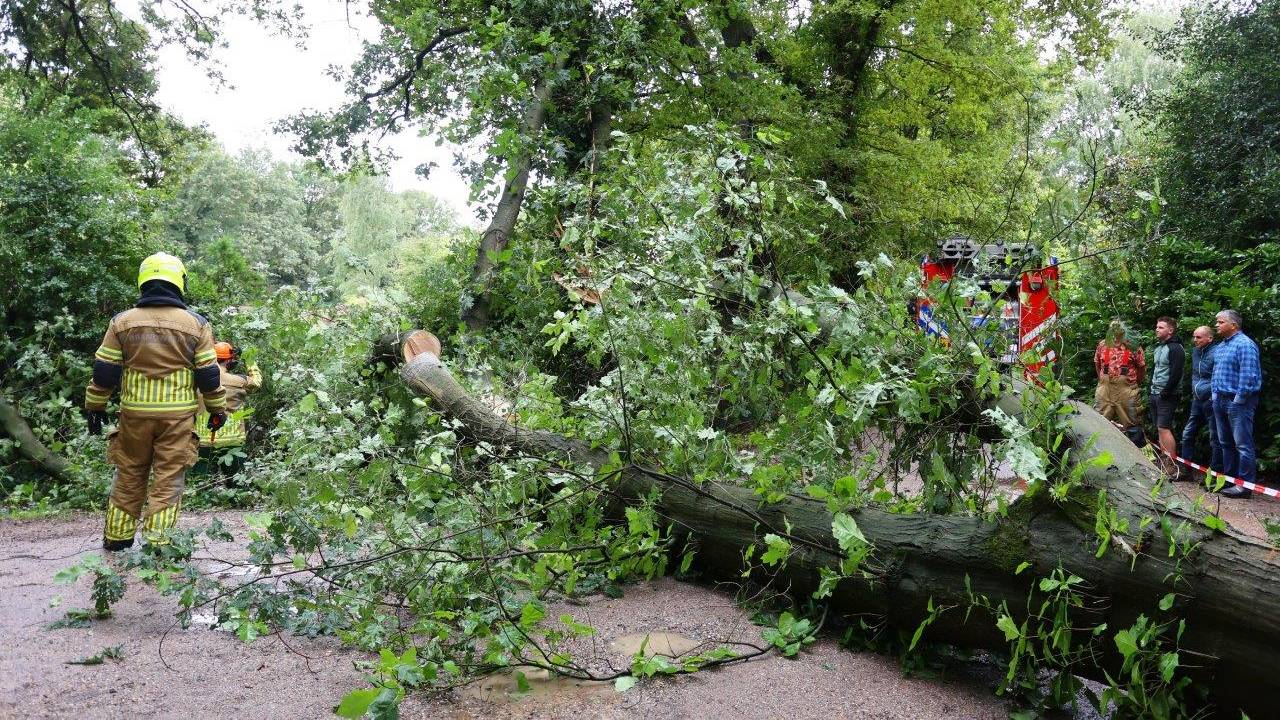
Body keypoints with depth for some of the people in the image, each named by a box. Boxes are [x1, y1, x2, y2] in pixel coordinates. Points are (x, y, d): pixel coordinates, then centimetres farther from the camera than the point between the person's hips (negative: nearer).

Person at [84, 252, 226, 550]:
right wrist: (217, 409, 9)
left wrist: (95, 406, 14)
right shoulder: (196, 324, -3)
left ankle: (117, 538, 23)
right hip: (178, 415, -2)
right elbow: (208, 375, -2)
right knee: (168, 480, 4)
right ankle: (157, 543, 2)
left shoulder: (122, 322, 0)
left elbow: (104, 372, 2)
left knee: (128, 476, 15)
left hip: (134, 414, 2)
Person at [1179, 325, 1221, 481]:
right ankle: (1185, 470, 21)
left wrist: (1208, 391, -16)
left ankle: (1216, 474, 6)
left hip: (1211, 402, -9)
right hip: (1198, 401, 9)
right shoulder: (1195, 351, 12)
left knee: (1215, 439, -1)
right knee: (1187, 434, 12)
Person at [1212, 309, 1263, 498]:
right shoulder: (1220, 346, 14)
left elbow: (1248, 376, -20)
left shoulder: (1244, 344, -15)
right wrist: (1215, 394, 13)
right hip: (1220, 400, 10)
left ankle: (1245, 485, -3)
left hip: (1237, 401, -10)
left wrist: (1238, 400, -18)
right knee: (1226, 443, 16)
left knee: (1243, 444, -6)